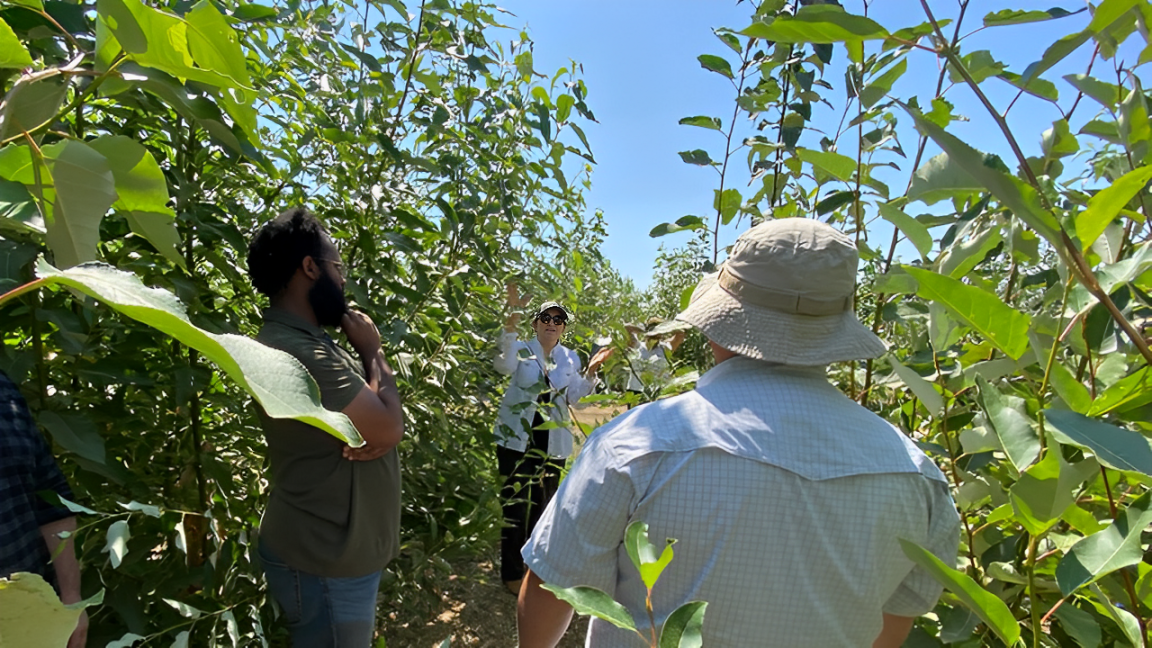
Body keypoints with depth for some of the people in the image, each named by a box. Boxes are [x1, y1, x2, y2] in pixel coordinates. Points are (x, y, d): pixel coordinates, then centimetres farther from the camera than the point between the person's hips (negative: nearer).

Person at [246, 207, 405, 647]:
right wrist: (372, 350, -10)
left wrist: (376, 435, -18)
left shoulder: (309, 343, 8)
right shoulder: (295, 351, -27)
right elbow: (388, 428, -24)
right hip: (328, 566, -10)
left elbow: (382, 423, 6)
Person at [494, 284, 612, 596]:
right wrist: (511, 320, -33)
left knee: (543, 506, 14)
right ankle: (511, 573, 17)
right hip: (517, 440, -3)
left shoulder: (570, 358, 8)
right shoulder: (520, 348, -3)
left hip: (553, 444, 4)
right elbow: (504, 365, -26)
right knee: (515, 506, 1)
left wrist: (591, 371, -9)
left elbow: (574, 396, 4)